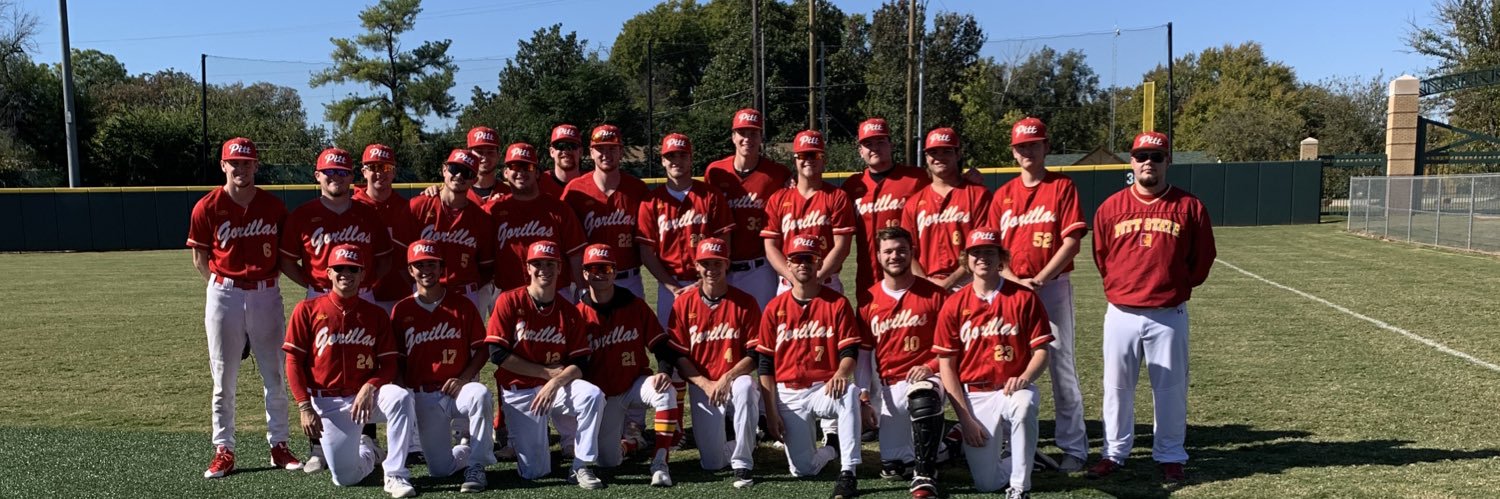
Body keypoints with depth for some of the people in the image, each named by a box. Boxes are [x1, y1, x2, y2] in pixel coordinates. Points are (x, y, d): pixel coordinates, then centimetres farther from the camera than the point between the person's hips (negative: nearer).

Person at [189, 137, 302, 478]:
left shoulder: (273, 205, 1)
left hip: (267, 294, 2)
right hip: (224, 295, -1)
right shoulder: (208, 207, -4)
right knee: (223, 378, 5)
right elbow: (200, 258, 5)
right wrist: (223, 284, 5)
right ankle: (224, 450, 14)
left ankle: (278, 445, 18)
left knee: (275, 375, 7)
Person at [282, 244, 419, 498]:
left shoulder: (376, 315, 4)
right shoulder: (307, 310, 0)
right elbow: (293, 361, -1)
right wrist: (304, 407, -10)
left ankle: (395, 475, -23)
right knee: (345, 478, -10)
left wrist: (370, 387, -18)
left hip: (365, 396, 1)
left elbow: (389, 365, 3)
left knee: (400, 397, -34)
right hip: (327, 403, -1)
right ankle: (366, 451, 27)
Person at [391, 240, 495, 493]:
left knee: (480, 393, -38)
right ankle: (469, 449, 29)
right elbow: (396, 361, 5)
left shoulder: (463, 305, 1)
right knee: (440, 469, -7)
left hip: (458, 389, -1)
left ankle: (476, 465, -21)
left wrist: (463, 379, -14)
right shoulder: (401, 310, 3)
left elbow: (482, 350, 1)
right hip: (422, 398, 1)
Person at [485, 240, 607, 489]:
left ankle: (582, 466, -15)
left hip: (557, 387, 2)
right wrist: (548, 371, -12)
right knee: (534, 472, -8)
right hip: (519, 392, -2)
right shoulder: (509, 301, -7)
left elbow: (579, 364, -3)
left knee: (593, 395, -30)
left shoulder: (569, 312, 2)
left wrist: (555, 383, -24)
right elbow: (498, 354, -12)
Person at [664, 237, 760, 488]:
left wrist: (727, 378, -21)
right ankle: (744, 445, 29)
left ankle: (743, 465, -24)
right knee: (712, 463, -8)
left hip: (734, 381, -1)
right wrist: (705, 384, -14)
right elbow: (678, 356, -1)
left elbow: (754, 354, -6)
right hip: (701, 387, 2)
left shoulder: (745, 302, -3)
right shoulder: (683, 303, 0)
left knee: (744, 386, -40)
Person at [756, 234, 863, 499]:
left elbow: (849, 351, -6)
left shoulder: (837, 303, -1)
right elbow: (766, 363, 4)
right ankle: (831, 450, 31)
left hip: (824, 388, -2)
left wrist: (841, 374, -30)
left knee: (850, 392, -38)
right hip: (788, 394, 2)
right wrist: (771, 413, -3)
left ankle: (848, 473, -31)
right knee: (802, 469, -5)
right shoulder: (775, 308, 4)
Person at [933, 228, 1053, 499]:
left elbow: (1041, 351, -2)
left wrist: (1024, 378, -24)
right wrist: (965, 418, -7)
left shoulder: (1024, 298, -3)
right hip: (974, 396, 1)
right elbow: (946, 365, 0)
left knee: (1024, 404, -39)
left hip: (1014, 390, -1)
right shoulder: (953, 305, -1)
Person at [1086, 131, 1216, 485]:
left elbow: (1202, 259, 6)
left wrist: (1176, 286, 8)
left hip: (1169, 316, -1)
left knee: (1170, 389, 6)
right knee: (1116, 387, 8)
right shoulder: (1111, 207, 2)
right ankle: (1114, 453, 20)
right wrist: (1119, 289, 11)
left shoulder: (1189, 207, -2)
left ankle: (1170, 457, 19)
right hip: (1121, 314, 1)